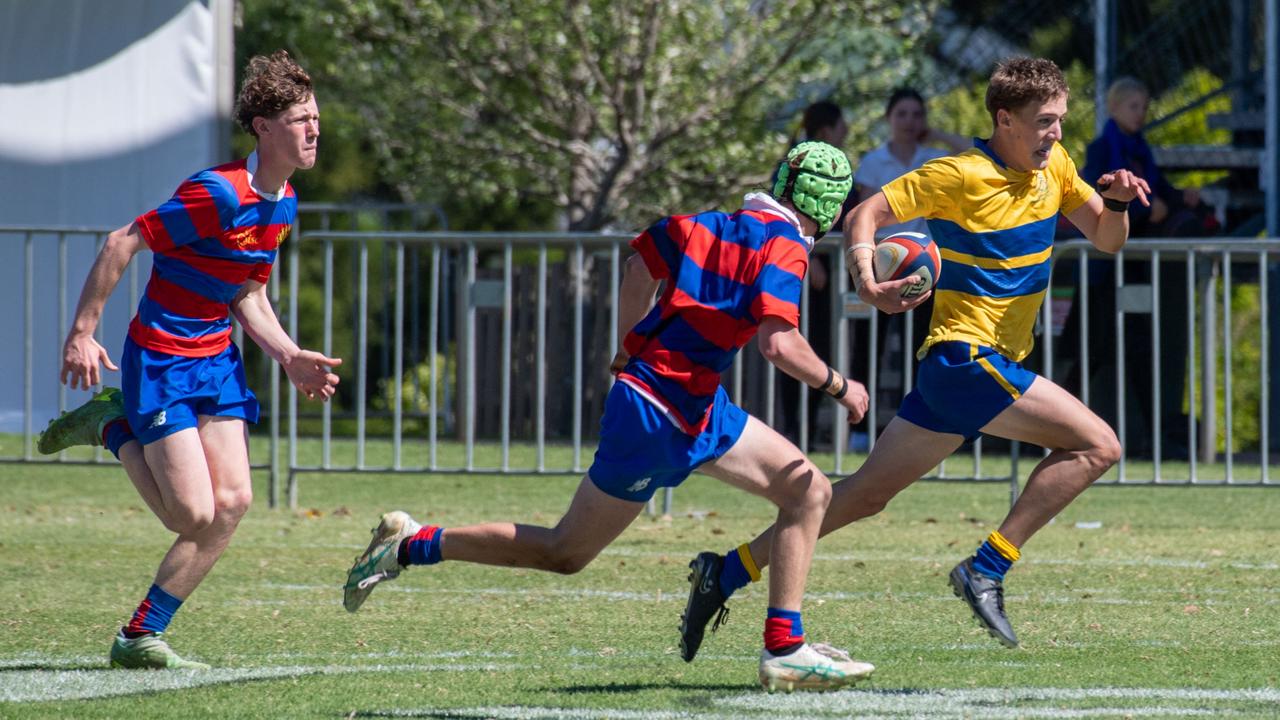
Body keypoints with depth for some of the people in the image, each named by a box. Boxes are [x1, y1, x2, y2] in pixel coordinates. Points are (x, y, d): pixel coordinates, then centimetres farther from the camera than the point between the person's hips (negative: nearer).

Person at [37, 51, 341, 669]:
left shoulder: (283, 204, 6)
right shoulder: (219, 194, -22)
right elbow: (121, 245, -18)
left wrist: (290, 357, 3)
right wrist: (82, 334, -18)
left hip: (217, 358, 8)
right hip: (161, 359, -8)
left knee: (233, 501, -4)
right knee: (195, 514, -12)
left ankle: (141, 637, 7)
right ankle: (113, 427, 14)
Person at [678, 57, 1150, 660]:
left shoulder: (1053, 166, 9)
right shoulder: (962, 175, -13)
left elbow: (1106, 239, 14)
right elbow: (866, 214, -12)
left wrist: (1116, 202, -9)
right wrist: (863, 272, -32)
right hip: (966, 355, -8)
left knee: (868, 493, 11)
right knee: (1096, 445, -17)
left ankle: (727, 572, 15)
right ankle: (987, 570, -15)